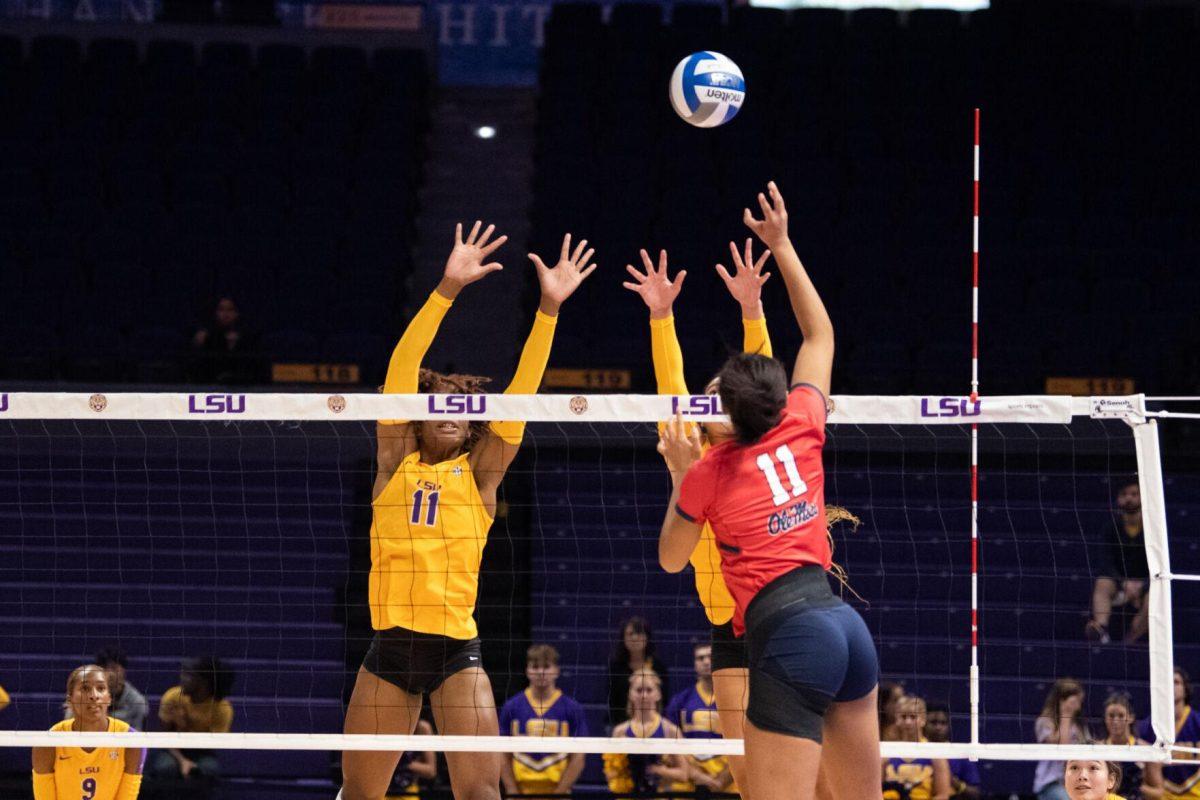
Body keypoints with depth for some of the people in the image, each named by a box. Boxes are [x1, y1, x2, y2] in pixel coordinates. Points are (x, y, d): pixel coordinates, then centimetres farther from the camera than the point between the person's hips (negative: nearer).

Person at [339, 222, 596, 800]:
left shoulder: (481, 471, 6)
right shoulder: (396, 462, 7)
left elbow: (521, 391, -4)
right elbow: (402, 368, -3)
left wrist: (549, 308, -14)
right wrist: (446, 289, -12)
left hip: (456, 647, -1)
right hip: (390, 644, 1)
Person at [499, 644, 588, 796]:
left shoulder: (572, 708, 2)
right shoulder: (512, 707, 6)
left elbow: (578, 759, 1)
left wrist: (557, 794, -8)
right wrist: (513, 792, -4)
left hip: (557, 790, -1)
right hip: (521, 790, 1)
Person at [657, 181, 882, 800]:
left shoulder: (710, 472, 2)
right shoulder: (802, 429, 11)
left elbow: (670, 559, 18)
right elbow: (820, 334, 27)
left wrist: (680, 474, 24)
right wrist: (781, 247, 30)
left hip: (787, 636, -6)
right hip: (846, 622, 6)